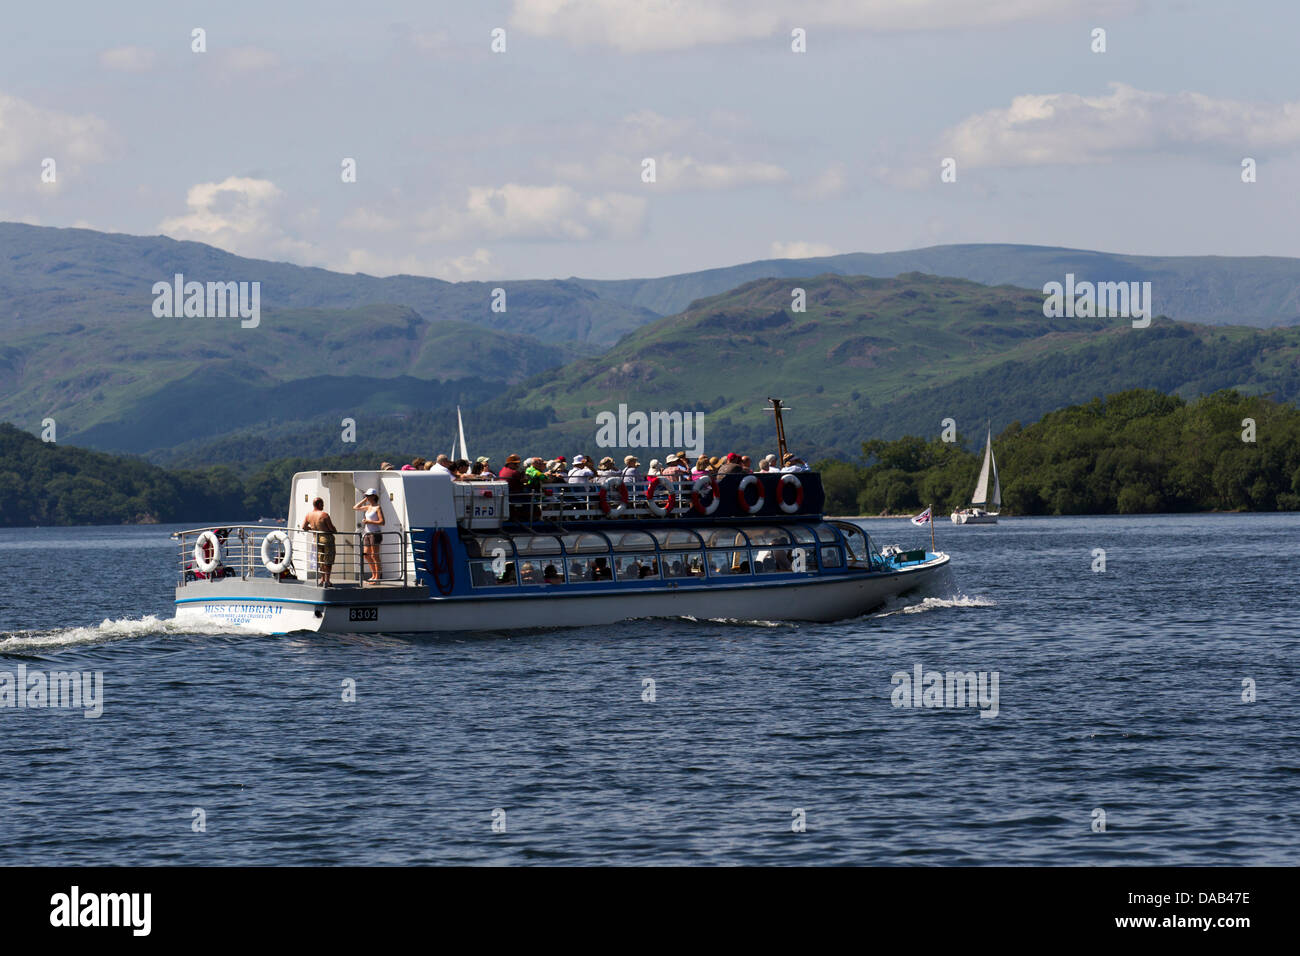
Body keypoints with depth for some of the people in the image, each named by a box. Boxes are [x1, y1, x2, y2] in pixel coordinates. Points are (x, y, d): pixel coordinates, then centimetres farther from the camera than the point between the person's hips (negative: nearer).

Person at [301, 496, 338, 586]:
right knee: (328, 561, 2)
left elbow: (304, 527, 6)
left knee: (320, 561, 16)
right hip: (327, 538, -6)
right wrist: (335, 531, 7)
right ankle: (326, 580, 1)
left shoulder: (309, 514, -1)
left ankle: (322, 579, 19)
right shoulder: (324, 515, -20)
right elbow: (332, 528, -15)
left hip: (317, 539, 6)